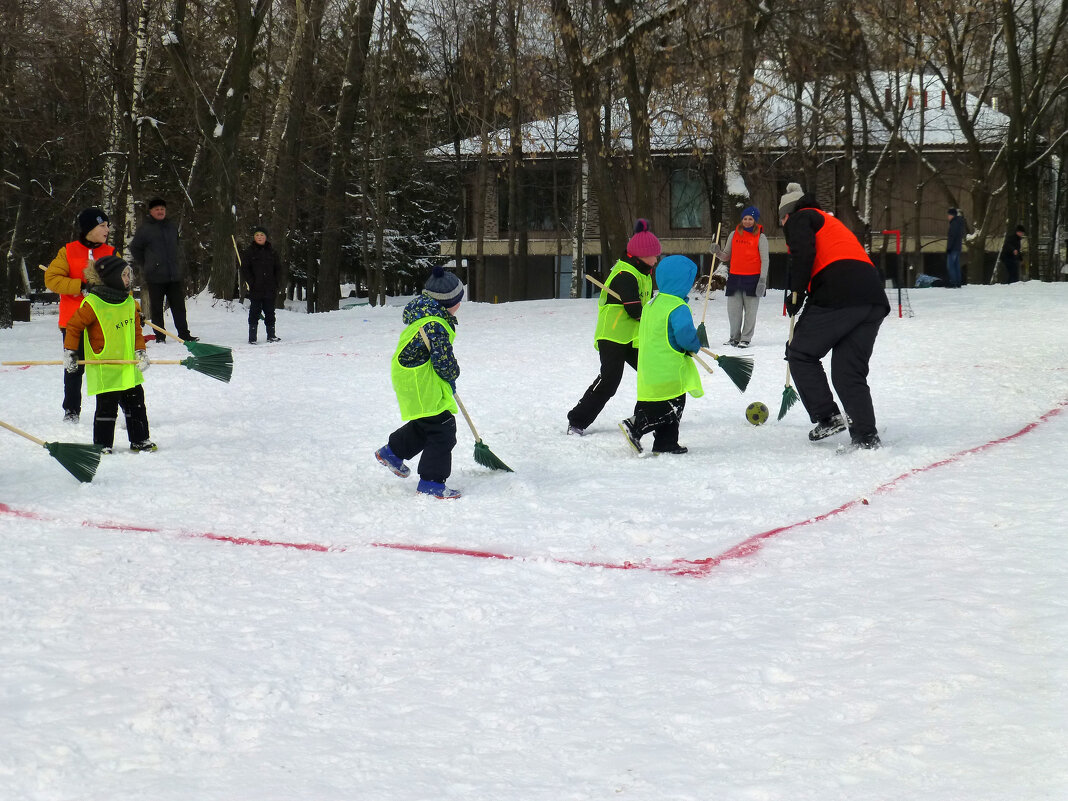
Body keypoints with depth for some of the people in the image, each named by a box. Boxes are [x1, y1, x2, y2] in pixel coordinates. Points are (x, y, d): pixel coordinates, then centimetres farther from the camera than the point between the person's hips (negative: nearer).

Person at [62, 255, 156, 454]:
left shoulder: (130, 302, 7)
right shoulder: (92, 304, -15)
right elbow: (73, 326, -6)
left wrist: (140, 351, 2)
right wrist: (69, 353, -7)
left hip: (128, 367, 7)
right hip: (104, 369, -7)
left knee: (136, 403, 13)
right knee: (107, 406, -3)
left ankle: (139, 440, 25)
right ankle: (102, 445, 7)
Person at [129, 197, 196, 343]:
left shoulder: (172, 227, 12)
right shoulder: (144, 229, -2)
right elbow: (134, 248, 6)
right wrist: (144, 265, 4)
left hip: (174, 275, 4)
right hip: (155, 276, -4)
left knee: (179, 306, 5)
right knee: (157, 308, 2)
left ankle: (184, 334, 10)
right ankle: (160, 336, 9)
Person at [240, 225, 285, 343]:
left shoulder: (272, 252, 11)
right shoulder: (249, 252, 3)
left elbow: (278, 269, 13)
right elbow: (244, 269, 0)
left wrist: (276, 284, 1)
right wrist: (251, 283, -10)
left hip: (270, 289, 2)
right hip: (255, 289, -2)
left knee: (270, 313, 7)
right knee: (254, 313, -1)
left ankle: (271, 335, 15)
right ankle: (252, 338, 2)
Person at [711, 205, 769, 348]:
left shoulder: (760, 237, -1)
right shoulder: (734, 234, 9)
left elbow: (764, 260, -3)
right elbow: (727, 256, 14)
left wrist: (762, 280, -9)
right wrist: (718, 252, -7)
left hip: (752, 278, -3)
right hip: (734, 277, 3)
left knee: (750, 310, 1)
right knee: (733, 309, 4)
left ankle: (746, 339, 9)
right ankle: (734, 337, 17)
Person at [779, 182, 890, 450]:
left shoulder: (798, 219, 13)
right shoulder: (832, 222, 36)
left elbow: (804, 252, -9)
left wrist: (796, 293, -3)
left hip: (838, 295, -8)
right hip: (874, 297, 8)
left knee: (800, 354, 8)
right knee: (850, 370, 10)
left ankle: (827, 417, 1)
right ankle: (866, 436, 0)